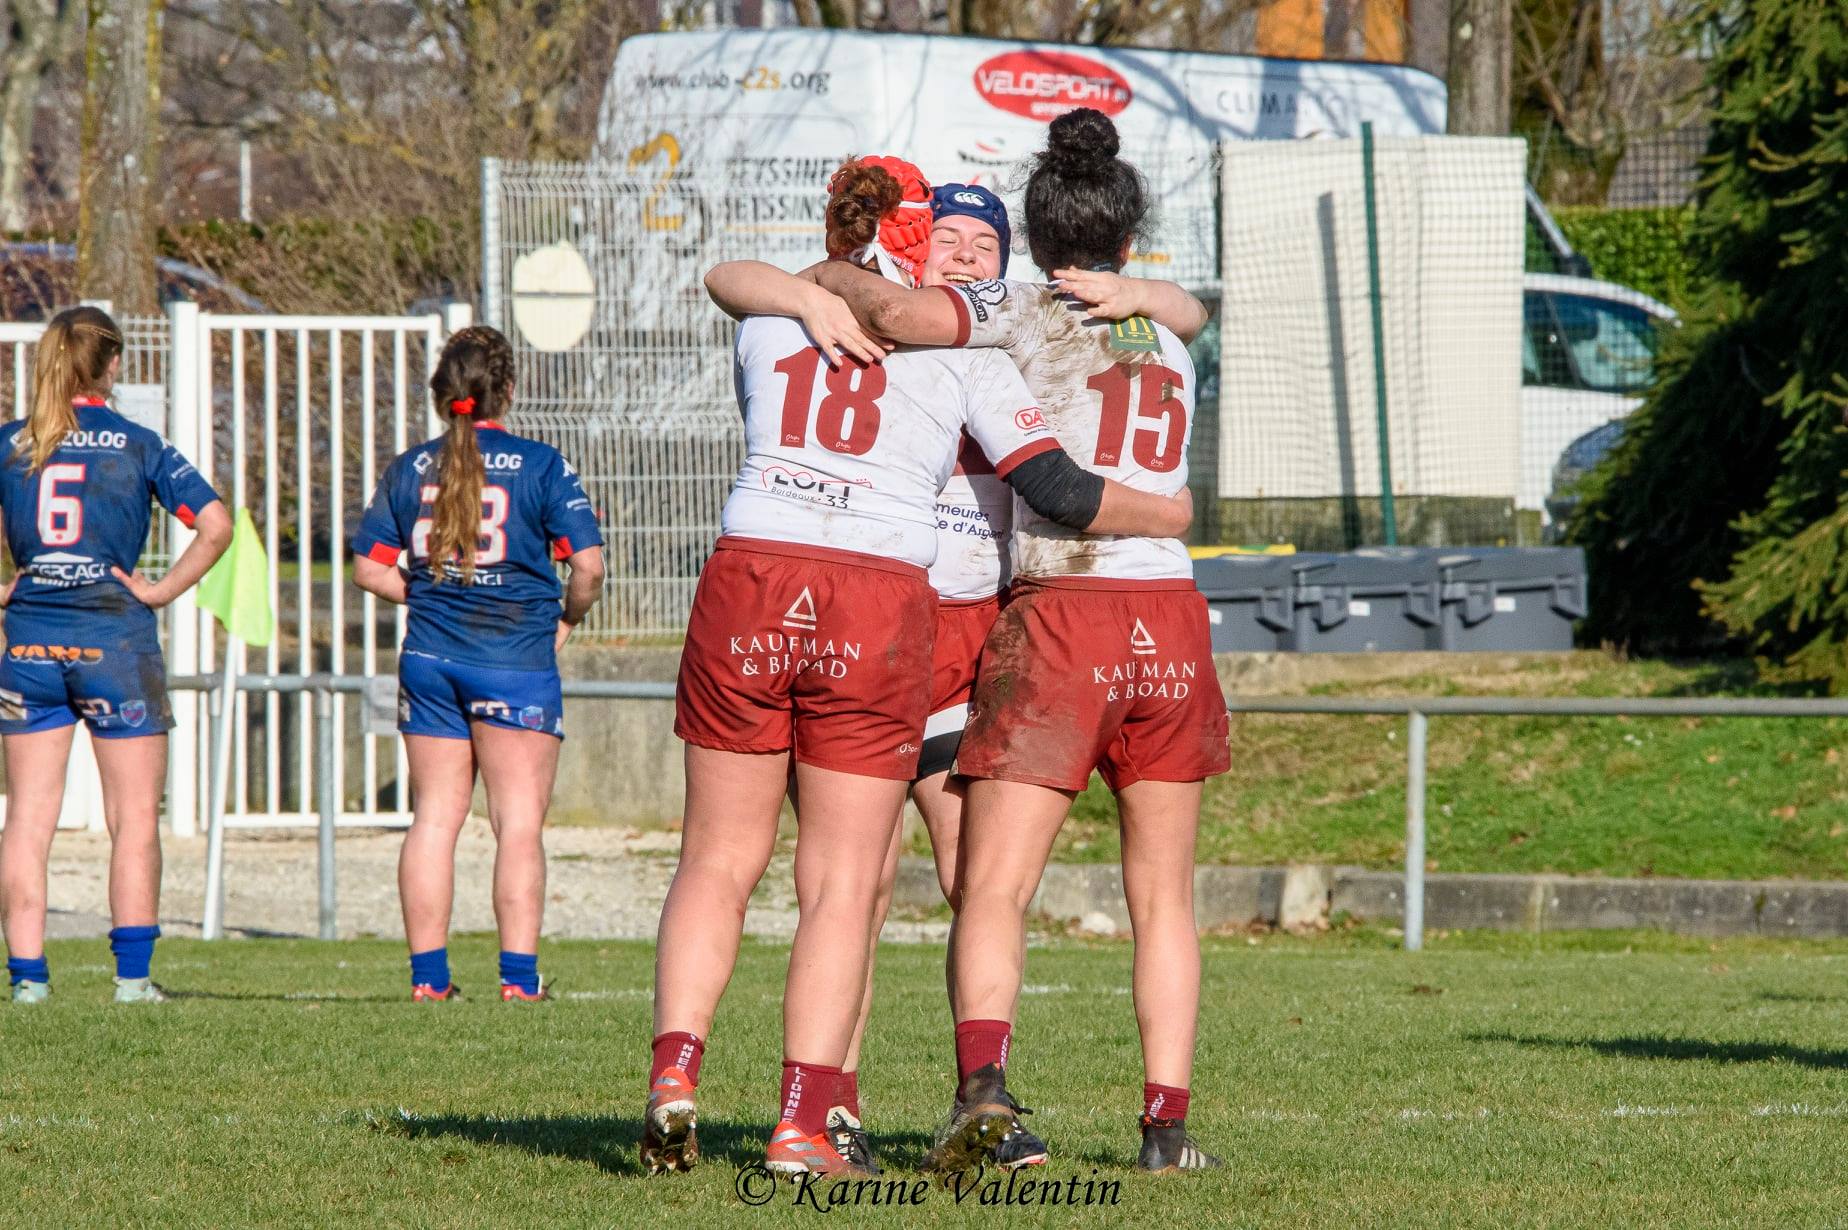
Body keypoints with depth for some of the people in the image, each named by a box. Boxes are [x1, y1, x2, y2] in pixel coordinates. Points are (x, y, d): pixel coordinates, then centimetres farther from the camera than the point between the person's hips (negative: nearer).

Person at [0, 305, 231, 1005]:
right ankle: (132, 974, 0)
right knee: (134, 818, 5)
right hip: (114, 634, -2)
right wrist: (162, 592, -4)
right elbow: (215, 526, -11)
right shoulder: (138, 446, -3)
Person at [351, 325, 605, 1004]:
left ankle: (428, 973, 7)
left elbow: (368, 569, 7)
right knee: (519, 819, 0)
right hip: (516, 659, -4)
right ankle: (519, 974, -6)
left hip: (429, 656, 4)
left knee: (434, 814, 8)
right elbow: (588, 565, -11)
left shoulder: (409, 469, 6)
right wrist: (567, 618, 7)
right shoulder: (541, 466, -5)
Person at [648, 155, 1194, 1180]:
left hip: (746, 594, 2)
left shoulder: (769, 316, 11)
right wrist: (1168, 514, 18)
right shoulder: (958, 340, 5)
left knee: (718, 859, 13)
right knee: (841, 884, 3)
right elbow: (1053, 489, 3)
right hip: (880, 612, -2)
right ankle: (808, 1123, -4)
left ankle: (674, 1071, -3)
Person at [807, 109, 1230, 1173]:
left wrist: (835, 278, 3)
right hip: (1171, 617, 4)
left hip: (1061, 617, -4)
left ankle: (986, 1080, -29)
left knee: (994, 891, -6)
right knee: (1164, 895, 14)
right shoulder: (1171, 345, 17)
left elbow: (896, 314, -17)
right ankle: (1168, 1118, 7)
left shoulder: (1025, 314, -1)